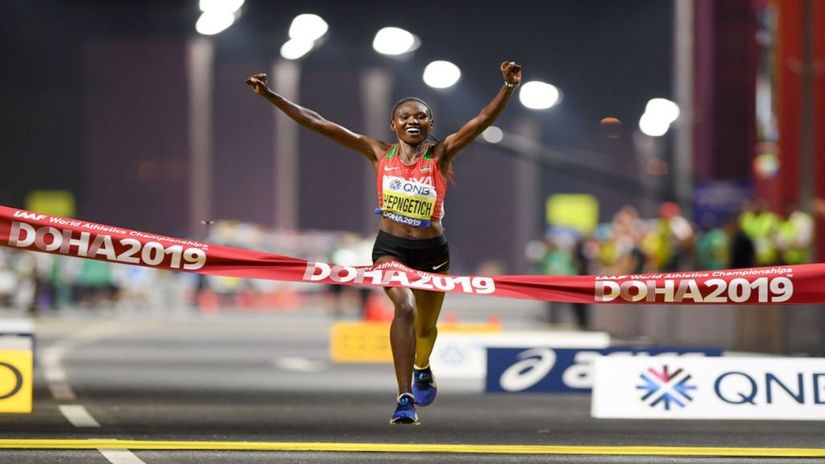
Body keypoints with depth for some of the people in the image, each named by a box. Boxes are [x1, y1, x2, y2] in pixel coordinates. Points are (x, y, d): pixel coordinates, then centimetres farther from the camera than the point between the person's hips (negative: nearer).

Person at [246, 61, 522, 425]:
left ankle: (421, 368, 55)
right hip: (390, 247, -1)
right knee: (405, 307, -27)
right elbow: (318, 124, -4)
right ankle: (405, 398, -28)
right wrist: (270, 96, -7)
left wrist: (508, 88, -33)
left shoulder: (440, 155, -5)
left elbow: (483, 120, -18)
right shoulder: (379, 154, -2)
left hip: (432, 251, 1)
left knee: (426, 326, 18)